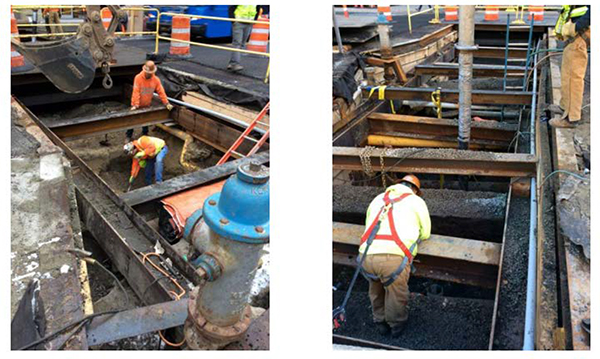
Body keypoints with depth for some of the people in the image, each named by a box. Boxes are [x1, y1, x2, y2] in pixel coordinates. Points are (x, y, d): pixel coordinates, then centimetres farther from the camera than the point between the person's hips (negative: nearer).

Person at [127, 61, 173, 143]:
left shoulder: (156, 79, -10)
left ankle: (144, 135, 35)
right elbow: (136, 92, -24)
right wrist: (135, 105, -30)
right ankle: (128, 136, 26)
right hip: (137, 105, -3)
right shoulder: (138, 77, -20)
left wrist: (167, 103, -16)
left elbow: (161, 92, -9)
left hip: (147, 105, 3)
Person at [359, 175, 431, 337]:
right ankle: (396, 324, 46)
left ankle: (380, 322, 49)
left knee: (376, 288, 31)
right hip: (394, 257, -4)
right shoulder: (417, 201, 15)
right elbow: (425, 233, 22)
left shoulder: (378, 198, 24)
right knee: (397, 293, 23)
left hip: (367, 256, 4)